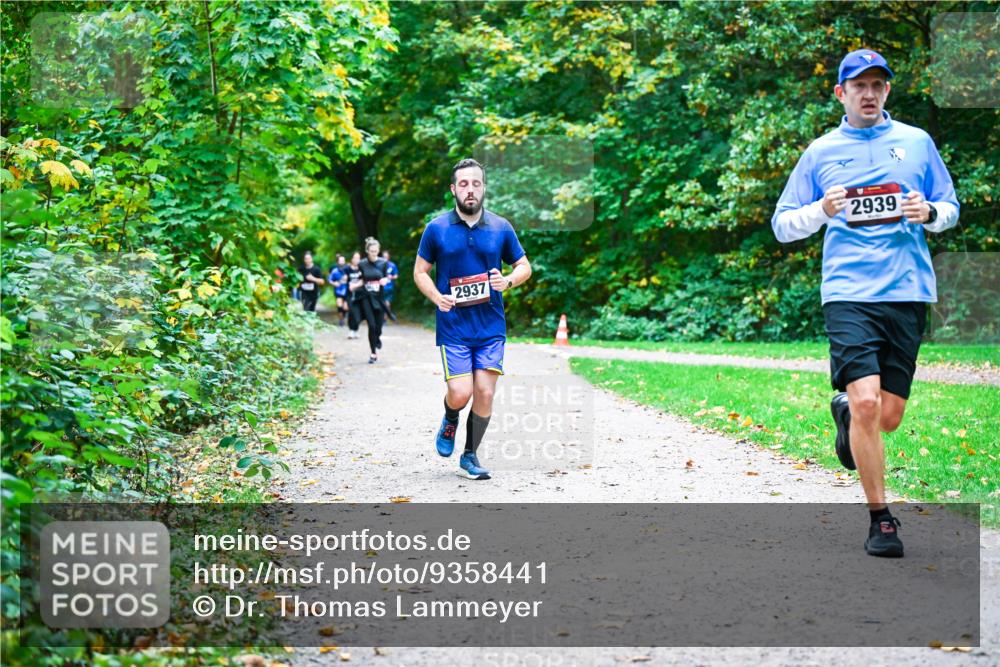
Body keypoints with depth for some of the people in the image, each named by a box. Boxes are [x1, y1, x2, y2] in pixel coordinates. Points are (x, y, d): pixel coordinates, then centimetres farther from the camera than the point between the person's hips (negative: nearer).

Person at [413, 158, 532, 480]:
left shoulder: (501, 227, 4)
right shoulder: (436, 229, 0)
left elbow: (524, 266, 13)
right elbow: (420, 271, 8)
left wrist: (508, 281, -9)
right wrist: (437, 297, -10)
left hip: (492, 327, 2)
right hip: (453, 326, -2)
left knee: (485, 393, -1)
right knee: (460, 393, -9)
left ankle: (470, 455, 17)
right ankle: (450, 421, 27)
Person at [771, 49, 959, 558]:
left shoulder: (917, 142, 13)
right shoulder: (821, 152, 10)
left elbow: (951, 208, 19)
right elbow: (782, 225, 11)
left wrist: (929, 212, -4)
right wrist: (821, 210, -9)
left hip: (908, 292, 2)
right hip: (848, 292, -2)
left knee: (889, 416, 3)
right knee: (865, 401, -16)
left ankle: (844, 413, 39)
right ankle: (880, 517, -3)